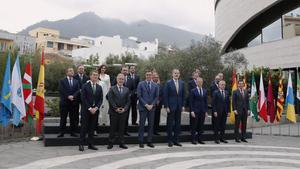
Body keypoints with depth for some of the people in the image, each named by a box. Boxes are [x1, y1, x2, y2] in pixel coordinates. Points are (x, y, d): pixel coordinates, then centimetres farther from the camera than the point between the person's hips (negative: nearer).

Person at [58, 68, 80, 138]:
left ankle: (72, 132, 13)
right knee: (63, 118, 3)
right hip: (64, 102, -2)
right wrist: (68, 96, -17)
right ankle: (62, 132, 9)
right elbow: (61, 91, -8)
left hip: (74, 102, 3)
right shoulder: (62, 81, 4)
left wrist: (73, 96, -15)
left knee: (73, 118, 6)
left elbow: (78, 91, 1)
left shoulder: (76, 81, 12)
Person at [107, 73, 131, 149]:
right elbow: (110, 100, -6)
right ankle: (111, 143, 13)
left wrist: (124, 109, -8)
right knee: (113, 128, 4)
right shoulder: (112, 89, 0)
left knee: (122, 128, 8)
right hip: (114, 112, -2)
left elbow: (128, 101, 6)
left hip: (123, 112, 3)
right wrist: (116, 108, -13)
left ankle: (122, 143, 16)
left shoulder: (127, 89, 9)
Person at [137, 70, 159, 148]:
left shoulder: (155, 85, 9)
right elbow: (139, 96, -5)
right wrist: (146, 105, -12)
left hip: (152, 108, 3)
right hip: (143, 107, -3)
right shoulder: (141, 84, 1)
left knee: (151, 125, 6)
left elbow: (156, 96, 7)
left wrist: (152, 105, -7)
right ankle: (141, 142, 8)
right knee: (142, 125, 0)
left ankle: (149, 142, 14)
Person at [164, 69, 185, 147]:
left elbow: (183, 95, 11)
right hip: (171, 106, -4)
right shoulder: (168, 83, -5)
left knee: (178, 124, 8)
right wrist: (166, 107, -12)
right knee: (170, 124, 4)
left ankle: (176, 140, 18)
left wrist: (183, 105, 4)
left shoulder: (182, 83, 7)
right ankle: (170, 140, 14)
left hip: (179, 107, 4)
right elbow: (165, 95, -7)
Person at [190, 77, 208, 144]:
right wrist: (192, 111, -12)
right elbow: (191, 102, -5)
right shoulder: (193, 91, -3)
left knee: (201, 126, 8)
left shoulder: (205, 91, 11)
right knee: (194, 126, 1)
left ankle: (200, 139, 16)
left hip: (202, 111, 4)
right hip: (195, 111, -4)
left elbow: (205, 101, 13)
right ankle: (193, 139, 8)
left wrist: (206, 111, 8)